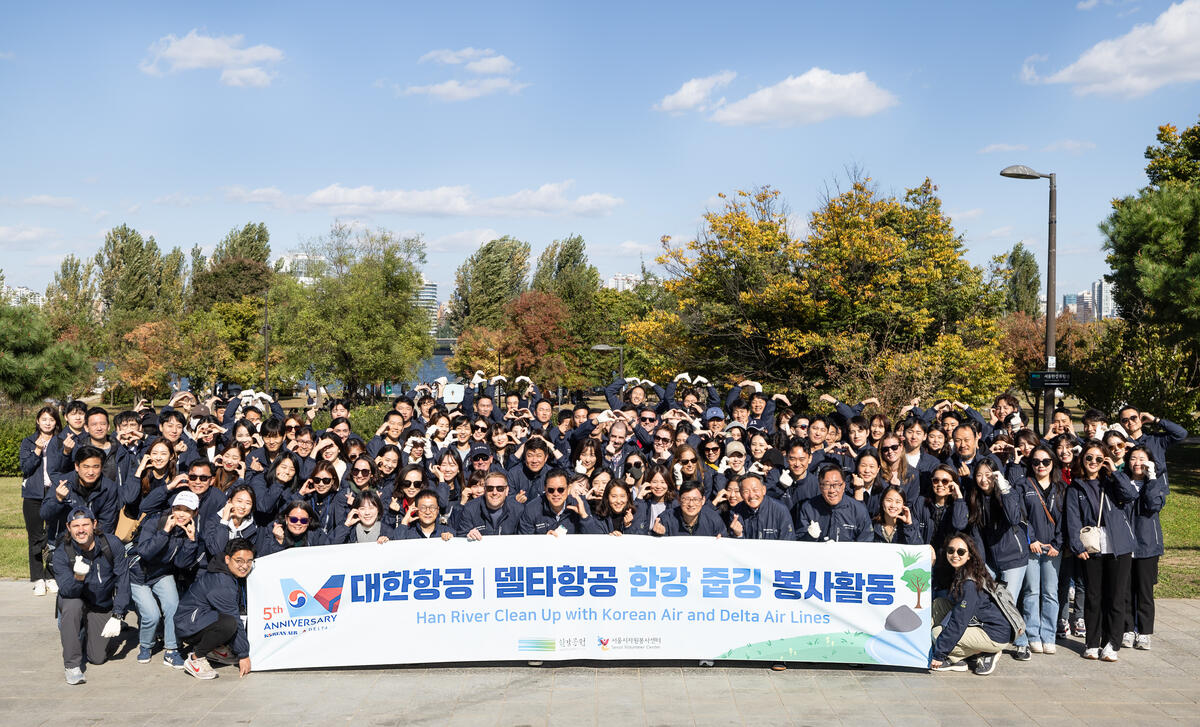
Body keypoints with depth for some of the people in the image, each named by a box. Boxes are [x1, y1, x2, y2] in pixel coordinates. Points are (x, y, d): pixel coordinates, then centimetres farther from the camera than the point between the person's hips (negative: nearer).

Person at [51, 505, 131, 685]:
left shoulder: (113, 544, -19)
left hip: (103, 607, 1)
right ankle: (71, 664, -23)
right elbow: (67, 591, -26)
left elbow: (122, 582, -15)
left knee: (98, 658, -5)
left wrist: (117, 616, -20)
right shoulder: (62, 552, -19)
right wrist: (78, 576, -49)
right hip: (74, 603, -1)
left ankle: (86, 633, 32)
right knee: (72, 604, -37)